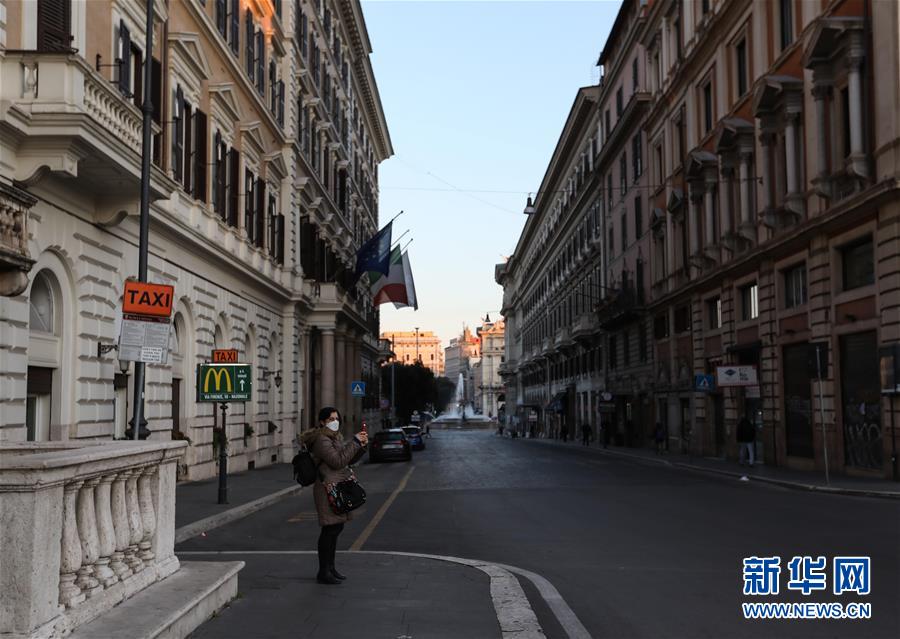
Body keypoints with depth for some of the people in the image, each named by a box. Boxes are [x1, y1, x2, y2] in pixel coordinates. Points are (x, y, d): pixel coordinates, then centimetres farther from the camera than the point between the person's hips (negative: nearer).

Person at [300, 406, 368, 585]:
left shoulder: (336, 437, 17)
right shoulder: (321, 440, -13)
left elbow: (349, 460, 19)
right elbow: (338, 461, -22)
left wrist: (361, 446, 2)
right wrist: (355, 442, -18)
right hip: (328, 488, -10)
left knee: (337, 528, 14)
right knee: (330, 529, -9)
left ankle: (330, 567, 24)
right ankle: (323, 572, -3)